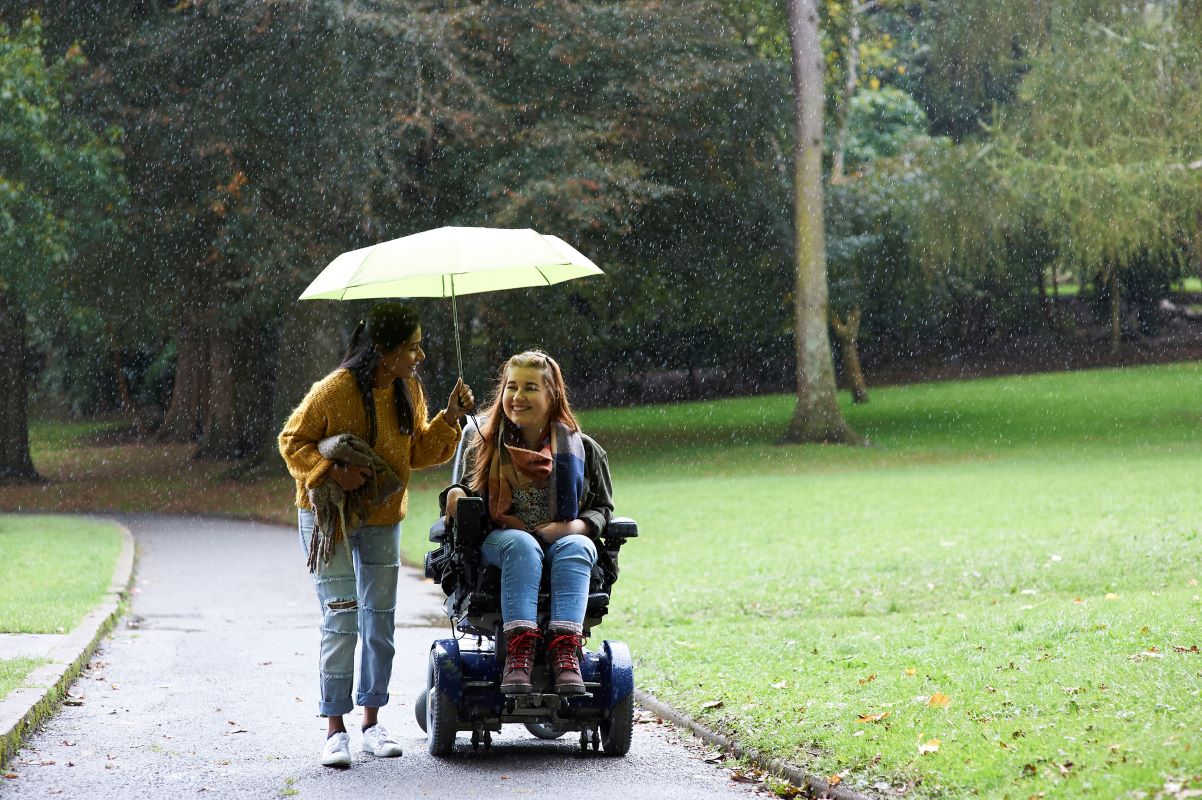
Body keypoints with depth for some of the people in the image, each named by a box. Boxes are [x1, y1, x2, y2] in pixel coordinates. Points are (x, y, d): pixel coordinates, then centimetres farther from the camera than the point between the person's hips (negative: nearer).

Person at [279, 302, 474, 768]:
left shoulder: (408, 390, -1)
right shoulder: (335, 390, -19)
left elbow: (417, 452, 6)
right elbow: (292, 441, -11)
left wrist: (449, 419, -8)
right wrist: (332, 472, -26)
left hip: (382, 518, 6)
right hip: (329, 514, -5)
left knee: (380, 620, 7)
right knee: (342, 619, -10)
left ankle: (372, 722, 18)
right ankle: (335, 730, -4)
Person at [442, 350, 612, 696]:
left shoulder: (582, 450, 12)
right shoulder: (486, 446, 15)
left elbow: (603, 509, 12)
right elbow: (465, 489, 24)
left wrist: (575, 527, -10)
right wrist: (454, 495, -2)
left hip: (566, 540, 0)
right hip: (499, 541, 0)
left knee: (575, 547, -36)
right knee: (522, 544, -37)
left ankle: (565, 651, -53)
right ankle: (519, 648, -53)